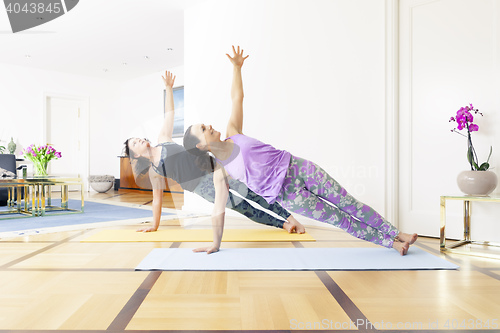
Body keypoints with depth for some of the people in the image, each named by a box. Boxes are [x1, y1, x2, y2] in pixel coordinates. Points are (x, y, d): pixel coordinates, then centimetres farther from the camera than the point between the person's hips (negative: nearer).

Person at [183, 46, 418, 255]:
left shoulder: (232, 133, 3)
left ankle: (394, 233, 21)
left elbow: (237, 97, 8)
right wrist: (215, 244, 4)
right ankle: (388, 241, 20)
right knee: (338, 218, 2)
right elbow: (219, 208, -1)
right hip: (286, 194, -3)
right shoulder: (220, 173, -6)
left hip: (296, 167, 4)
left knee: (347, 202, 5)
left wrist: (236, 66, 8)